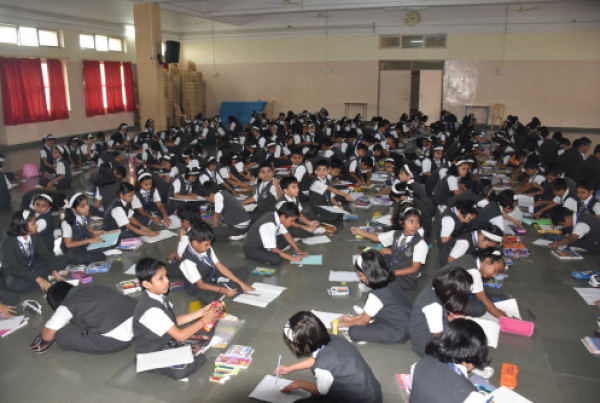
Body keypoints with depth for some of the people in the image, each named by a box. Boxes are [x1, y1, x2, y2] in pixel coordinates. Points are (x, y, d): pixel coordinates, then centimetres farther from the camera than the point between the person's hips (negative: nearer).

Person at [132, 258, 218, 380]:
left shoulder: (158, 297, -1)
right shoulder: (152, 310, -29)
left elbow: (175, 321, 8)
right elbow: (180, 335, -24)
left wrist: (202, 312, 0)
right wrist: (204, 320, -14)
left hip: (166, 342, 9)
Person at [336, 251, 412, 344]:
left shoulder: (377, 295, -25)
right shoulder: (390, 282, -1)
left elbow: (363, 321, -8)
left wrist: (343, 324, 7)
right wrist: (353, 318, 18)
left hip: (399, 333, -9)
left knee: (353, 331, -15)